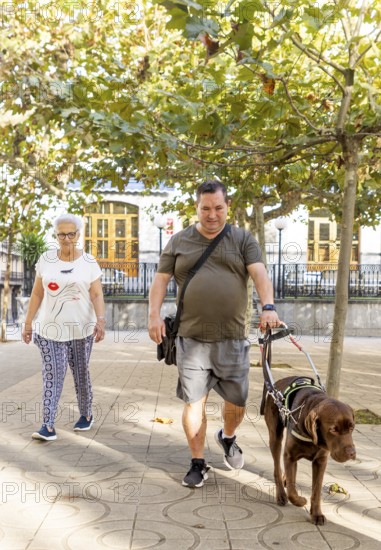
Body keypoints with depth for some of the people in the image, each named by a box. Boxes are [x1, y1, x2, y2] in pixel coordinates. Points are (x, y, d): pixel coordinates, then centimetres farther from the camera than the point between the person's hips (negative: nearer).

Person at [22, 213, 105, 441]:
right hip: (50, 328, 1)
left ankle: (87, 414, 29)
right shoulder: (46, 259, 2)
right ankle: (48, 426, -7)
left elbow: (97, 295, -7)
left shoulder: (89, 262, -2)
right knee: (52, 375, -6)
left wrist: (101, 320, -22)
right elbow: (37, 294, 6)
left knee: (81, 374, 10)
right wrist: (28, 323, 5)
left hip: (81, 328, -1)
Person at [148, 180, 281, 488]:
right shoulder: (179, 242, 9)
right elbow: (161, 280, 9)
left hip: (232, 338, 0)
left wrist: (268, 306, -26)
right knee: (194, 402, 3)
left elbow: (259, 274, -8)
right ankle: (198, 464, 18)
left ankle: (228, 438, 40)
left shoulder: (243, 240, 5)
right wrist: (155, 315, -5)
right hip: (191, 338, 0)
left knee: (237, 402, 7)